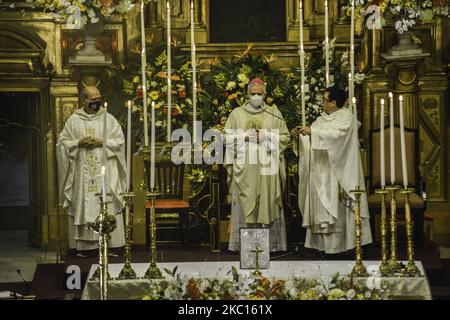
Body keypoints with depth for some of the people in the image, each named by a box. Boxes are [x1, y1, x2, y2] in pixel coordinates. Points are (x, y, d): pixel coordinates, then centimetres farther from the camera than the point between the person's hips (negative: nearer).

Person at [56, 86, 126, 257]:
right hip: (82, 173, 0)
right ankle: (83, 246, 2)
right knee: (82, 207, -1)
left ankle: (110, 244, -1)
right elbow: (61, 143, 5)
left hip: (105, 172, 0)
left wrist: (101, 142, -11)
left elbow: (120, 140, 2)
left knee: (107, 207, -4)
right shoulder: (73, 120, 6)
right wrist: (79, 143, -11)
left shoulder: (109, 119, 6)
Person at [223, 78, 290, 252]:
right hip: (244, 167, 0)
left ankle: (269, 244, 0)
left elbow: (285, 137, 7)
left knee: (268, 203, -3)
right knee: (244, 204, -4)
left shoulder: (274, 113, 9)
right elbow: (227, 137, 7)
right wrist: (245, 136, -7)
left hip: (267, 167, 0)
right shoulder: (237, 113, 10)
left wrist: (266, 136, -7)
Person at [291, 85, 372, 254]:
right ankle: (321, 242, 3)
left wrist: (312, 131, -23)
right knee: (320, 206, 2)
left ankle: (337, 244, -7)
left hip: (336, 171, -7)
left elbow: (336, 133, -22)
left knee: (336, 207, -9)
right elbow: (309, 143, 15)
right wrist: (299, 136, -3)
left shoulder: (345, 117, -4)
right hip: (320, 172, 7)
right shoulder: (321, 119, 16)